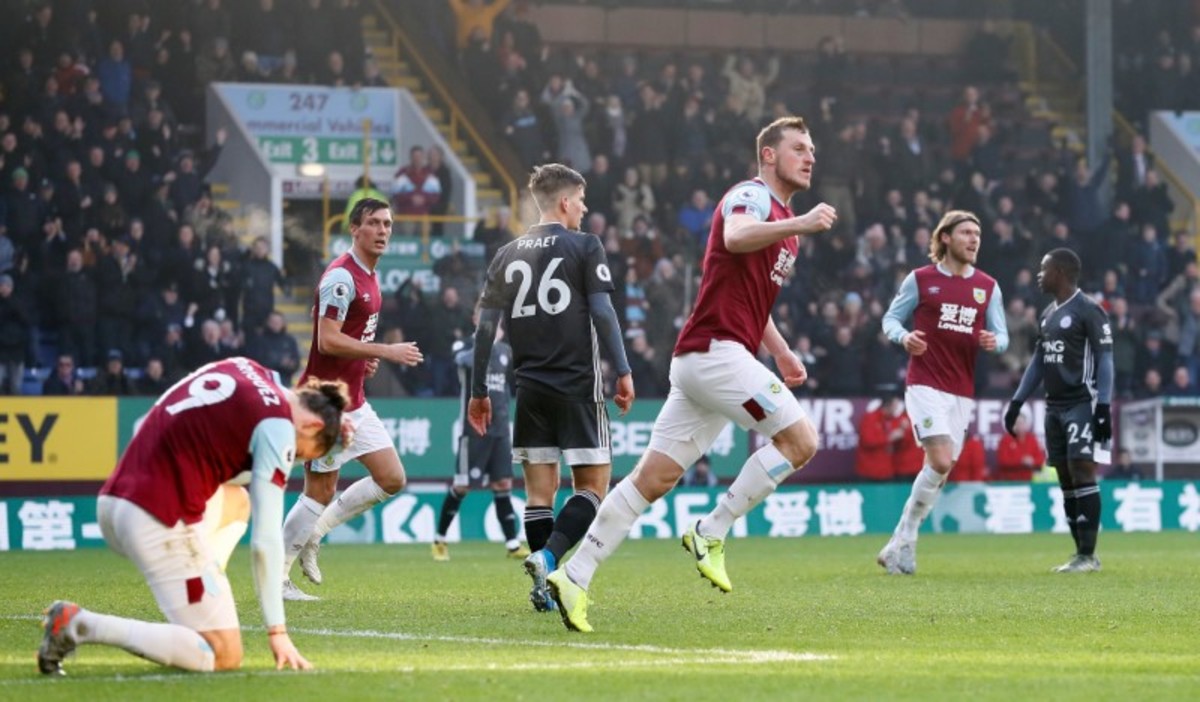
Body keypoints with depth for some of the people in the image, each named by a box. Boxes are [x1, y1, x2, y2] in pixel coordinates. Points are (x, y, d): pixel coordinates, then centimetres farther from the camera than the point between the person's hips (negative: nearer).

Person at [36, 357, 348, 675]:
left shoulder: (242, 368, 13)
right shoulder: (278, 426, -7)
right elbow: (266, 540, -10)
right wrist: (277, 631, -6)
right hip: (158, 523, -9)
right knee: (225, 656, -4)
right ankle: (81, 625, -11)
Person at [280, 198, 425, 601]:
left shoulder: (368, 277, 13)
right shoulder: (342, 277, -17)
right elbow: (327, 341, -24)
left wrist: (365, 358, 6)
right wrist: (385, 352, -22)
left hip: (353, 402, 9)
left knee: (392, 480, 5)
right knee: (321, 492, -4)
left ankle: (313, 532, 14)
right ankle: (276, 577, 6)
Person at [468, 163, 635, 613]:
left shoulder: (507, 255, 12)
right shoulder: (584, 247, -1)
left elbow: (486, 326, 10)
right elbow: (602, 311, -9)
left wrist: (478, 391, 15)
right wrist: (623, 370, -6)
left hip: (529, 387, 4)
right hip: (578, 385, -4)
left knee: (540, 490, 8)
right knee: (592, 486, 0)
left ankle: (546, 587, 3)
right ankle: (549, 555, -23)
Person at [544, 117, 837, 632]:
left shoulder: (783, 222, 25)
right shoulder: (752, 195, -6)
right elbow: (736, 238, -31)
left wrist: (781, 353, 31)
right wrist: (801, 224, -36)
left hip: (701, 359, 10)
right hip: (715, 351, -10)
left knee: (654, 478, 5)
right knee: (800, 439, -13)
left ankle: (574, 577, 3)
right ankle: (711, 533, -8)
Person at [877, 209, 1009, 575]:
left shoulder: (988, 287, 10)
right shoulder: (920, 279, 1)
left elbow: (1001, 336, 12)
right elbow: (891, 318, 6)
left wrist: (995, 342, -13)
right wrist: (904, 337, -16)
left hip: (962, 392, 5)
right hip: (926, 385, -5)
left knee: (940, 469, 3)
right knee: (940, 462, -19)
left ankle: (899, 544, 14)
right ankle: (905, 540, -7)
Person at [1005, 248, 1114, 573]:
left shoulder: (1088, 311, -9)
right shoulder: (1048, 314, 17)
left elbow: (1104, 361, -11)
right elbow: (1039, 362, 22)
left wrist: (1104, 408, -18)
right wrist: (1017, 402, 17)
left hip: (1082, 404, -8)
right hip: (1054, 406, 8)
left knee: (1082, 472, -13)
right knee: (1066, 479, 5)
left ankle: (1088, 555, -11)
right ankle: (1080, 553, 8)